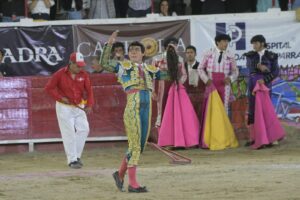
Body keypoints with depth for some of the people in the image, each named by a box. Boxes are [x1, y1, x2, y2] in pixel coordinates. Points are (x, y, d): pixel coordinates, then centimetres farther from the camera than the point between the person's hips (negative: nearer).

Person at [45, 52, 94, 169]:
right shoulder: (60, 74, -12)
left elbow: (88, 90, -2)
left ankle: (77, 156, 13)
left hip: (79, 106, 4)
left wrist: (89, 105, -15)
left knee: (84, 129, -2)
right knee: (69, 133, -6)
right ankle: (72, 160, 0)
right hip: (64, 107, -4)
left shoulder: (84, 75, -2)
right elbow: (49, 88, -7)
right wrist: (60, 98, -16)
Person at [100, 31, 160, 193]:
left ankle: (120, 174, 29)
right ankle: (132, 184, -1)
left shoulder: (149, 69, 19)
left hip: (147, 108, 5)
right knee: (135, 145, -6)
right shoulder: (123, 66, 7)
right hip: (132, 106, -5)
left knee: (139, 146, 11)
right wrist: (109, 44, -10)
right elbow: (104, 63, -3)